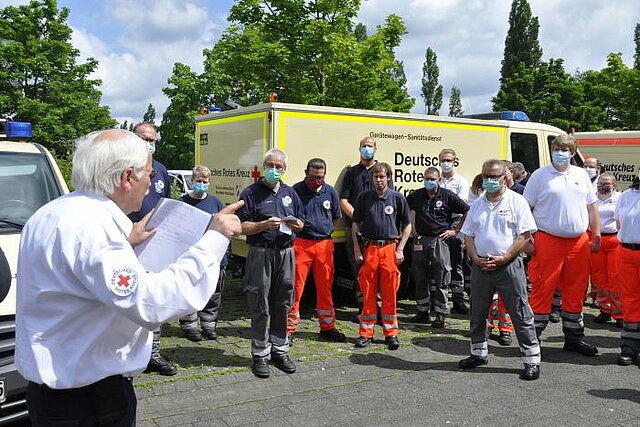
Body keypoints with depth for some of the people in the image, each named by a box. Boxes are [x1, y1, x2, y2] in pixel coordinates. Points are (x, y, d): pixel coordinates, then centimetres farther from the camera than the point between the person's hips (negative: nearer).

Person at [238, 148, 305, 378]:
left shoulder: (290, 193, 17)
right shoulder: (251, 193, 1)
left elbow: (301, 221, 21)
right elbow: (242, 227, -4)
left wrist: (296, 224, -2)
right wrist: (265, 225, -18)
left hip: (286, 253, 5)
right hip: (261, 254, -4)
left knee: (283, 305, 9)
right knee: (261, 307, -1)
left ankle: (280, 350, 20)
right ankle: (260, 355, 8)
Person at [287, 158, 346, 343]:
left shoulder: (330, 192, 7)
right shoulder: (296, 190, -4)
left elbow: (335, 217, 21)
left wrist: (325, 230, 12)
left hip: (324, 244, 4)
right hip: (301, 243, -3)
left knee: (325, 287, 11)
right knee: (296, 287, -2)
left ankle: (327, 326, 24)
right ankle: (289, 329, 8)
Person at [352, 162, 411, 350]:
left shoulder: (397, 198, 2)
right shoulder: (364, 198, 5)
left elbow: (407, 225, 8)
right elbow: (356, 225, 10)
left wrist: (400, 249, 0)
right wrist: (357, 249, 2)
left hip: (390, 248, -1)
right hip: (369, 248, 1)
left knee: (390, 293, 3)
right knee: (368, 293, 4)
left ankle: (391, 333, 13)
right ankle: (366, 333, 13)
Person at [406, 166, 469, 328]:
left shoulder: (448, 196, -3)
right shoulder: (416, 195, 6)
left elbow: (467, 212, 2)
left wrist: (455, 230, 0)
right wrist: (410, 227, 13)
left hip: (440, 240, -3)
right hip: (420, 240, 3)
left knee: (441, 281, -1)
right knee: (420, 279, 9)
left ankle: (440, 315, 6)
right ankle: (423, 312, 20)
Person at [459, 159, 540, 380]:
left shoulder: (517, 201, -2)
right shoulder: (477, 204, 13)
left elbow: (524, 235, -8)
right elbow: (468, 235, 13)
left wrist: (503, 258, -14)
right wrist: (476, 258, -3)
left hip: (509, 266, -5)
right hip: (480, 267, 5)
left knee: (521, 315, -3)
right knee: (477, 313, 13)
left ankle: (532, 360, 6)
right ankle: (479, 353, 29)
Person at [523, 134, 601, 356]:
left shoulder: (581, 175, 14)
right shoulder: (539, 176, 1)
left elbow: (591, 208, 18)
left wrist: (596, 236, 12)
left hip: (579, 242, 5)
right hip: (548, 240, -4)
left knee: (576, 291, 11)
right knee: (543, 289, -4)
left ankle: (574, 338, 23)